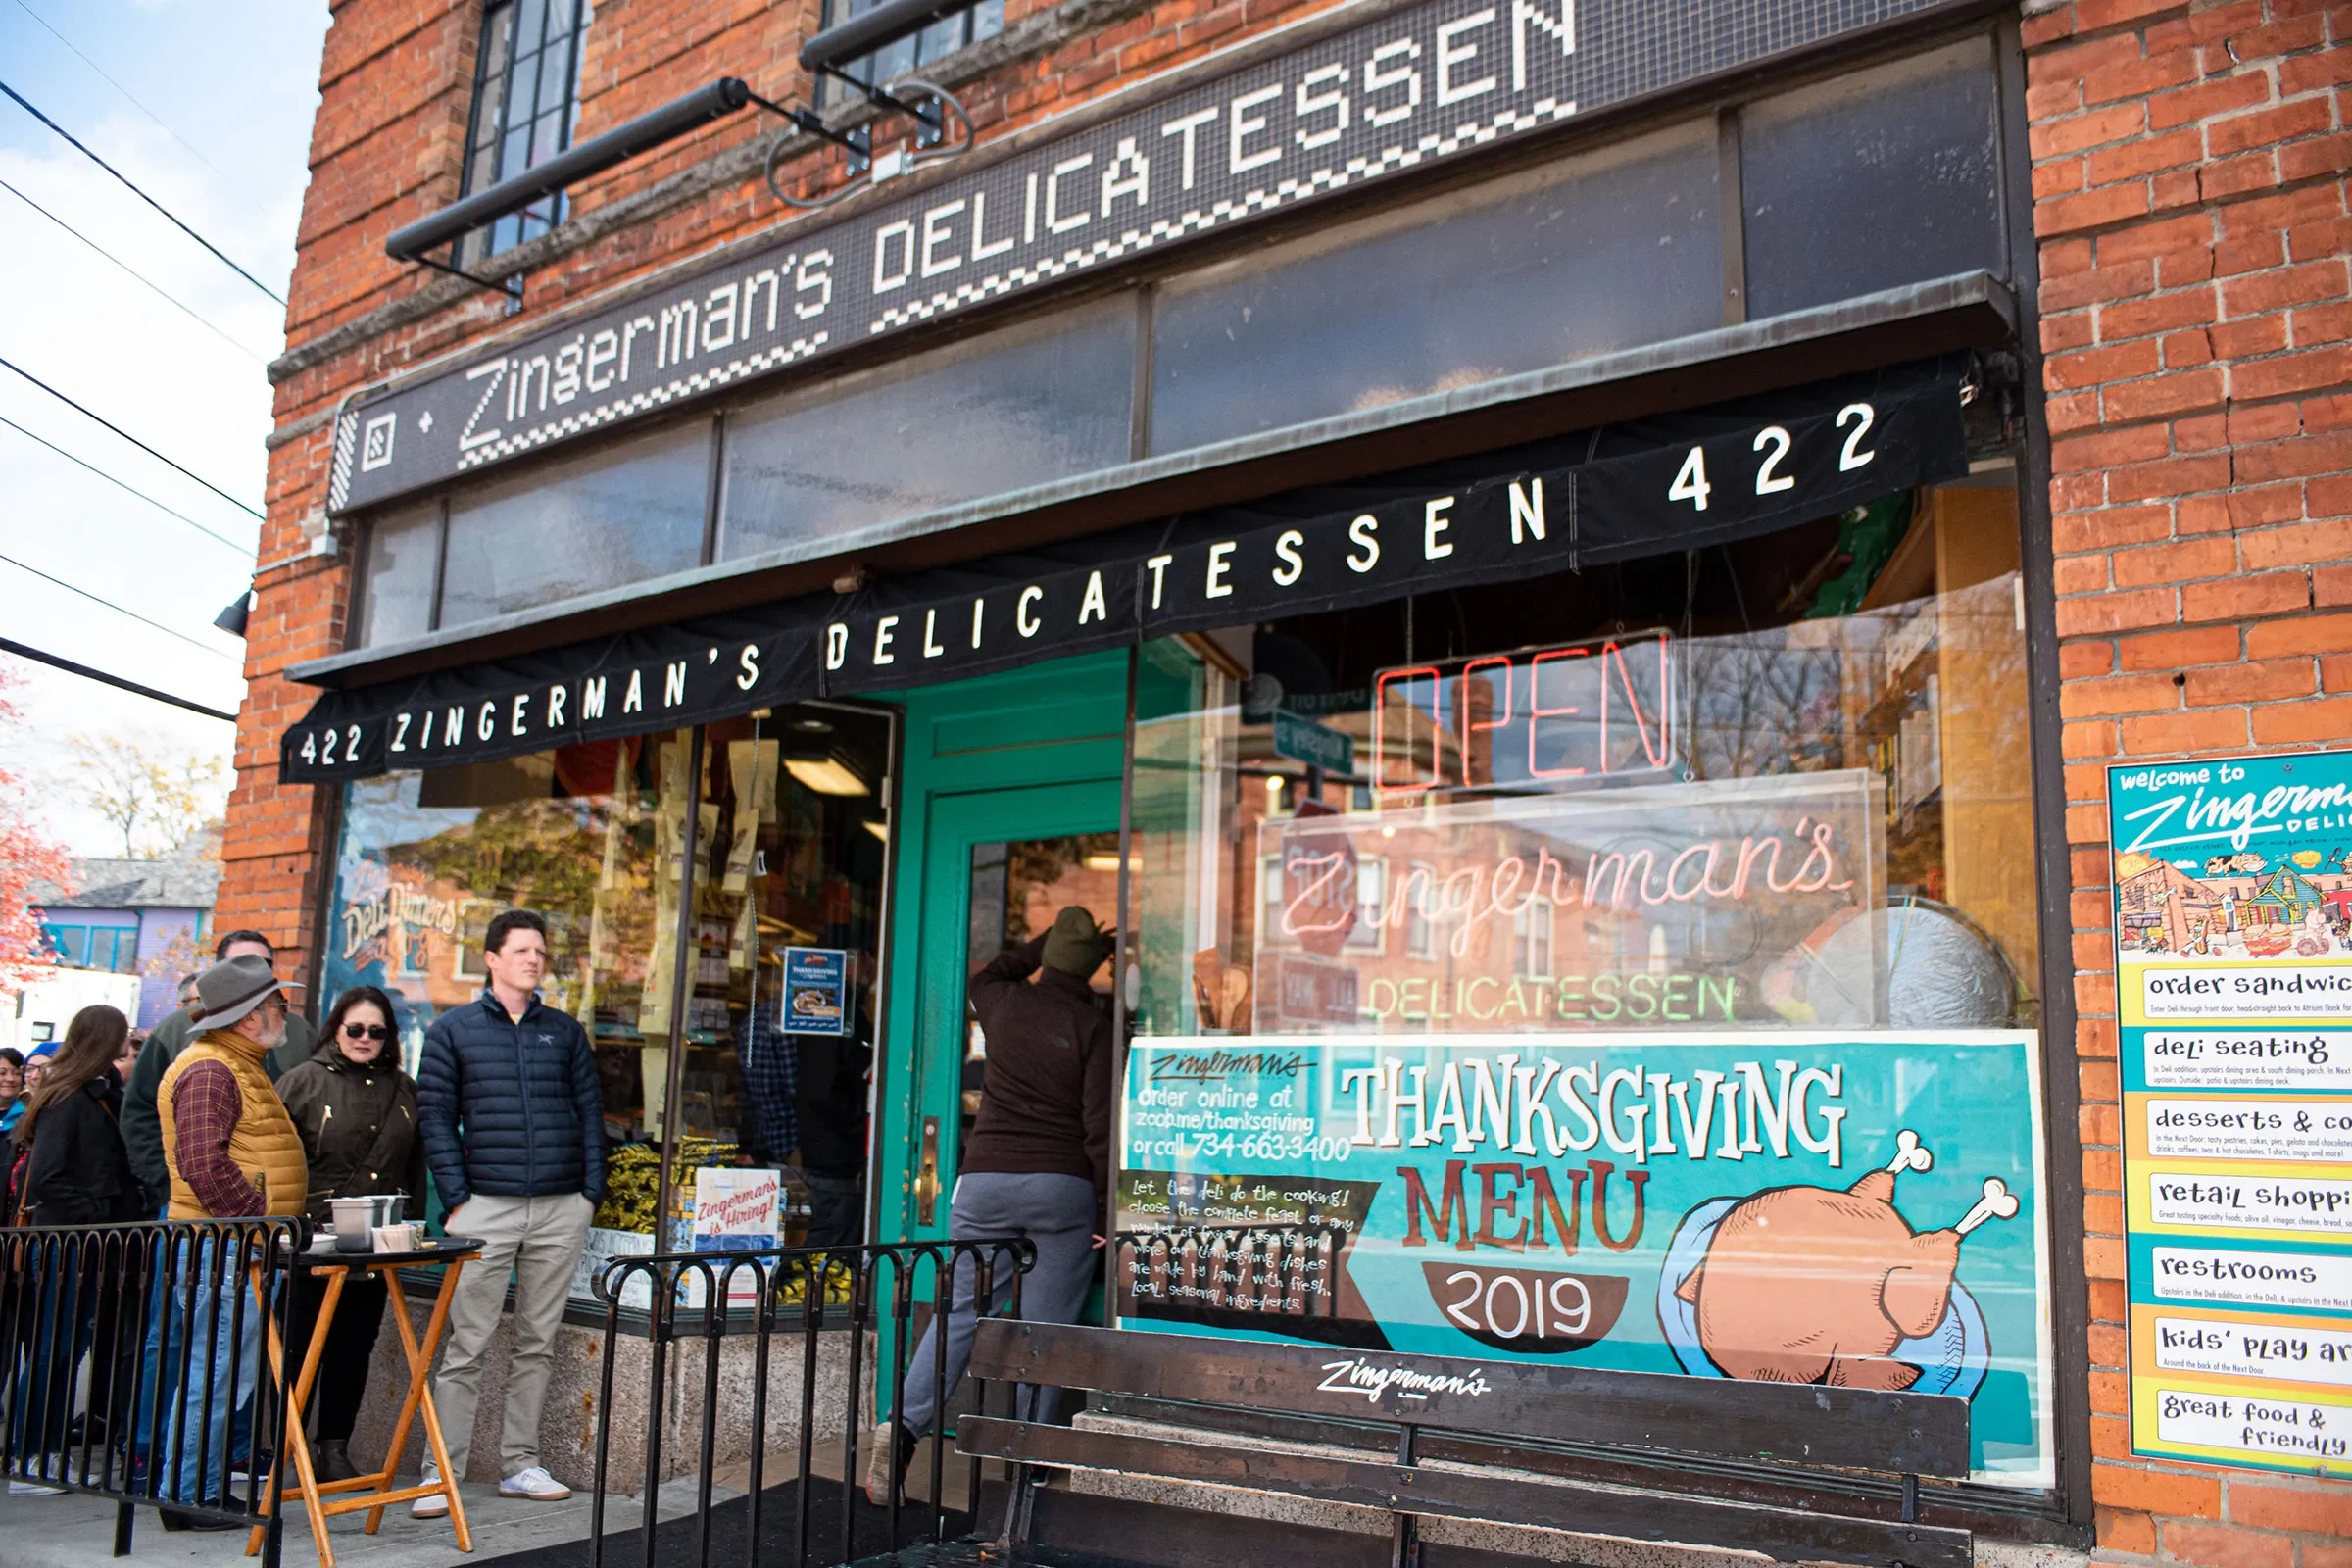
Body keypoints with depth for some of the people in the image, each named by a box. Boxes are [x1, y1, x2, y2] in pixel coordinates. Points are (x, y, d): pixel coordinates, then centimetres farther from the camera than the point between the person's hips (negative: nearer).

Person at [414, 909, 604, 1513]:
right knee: (467, 1345, -3)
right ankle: (441, 1474, 5)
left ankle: (520, 1463, 17)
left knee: (538, 1342, 8)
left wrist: (591, 1192, 4)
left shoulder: (565, 1030, 12)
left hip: (561, 1208, 3)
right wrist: (457, 1198, -6)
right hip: (486, 1207, -3)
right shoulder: (453, 1030, 5)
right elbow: (436, 1117, 1)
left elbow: (590, 1111, 12)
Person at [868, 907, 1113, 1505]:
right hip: (1063, 1186, -3)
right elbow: (1100, 1124, -6)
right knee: (1047, 1323, 4)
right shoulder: (1092, 1026, -3)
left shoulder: (1003, 1004, 6)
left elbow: (984, 975, 33)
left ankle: (904, 1425, -4)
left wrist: (1044, 945, 34)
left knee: (963, 1309, 8)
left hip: (985, 1179, 3)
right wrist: (1106, 1205, -1)